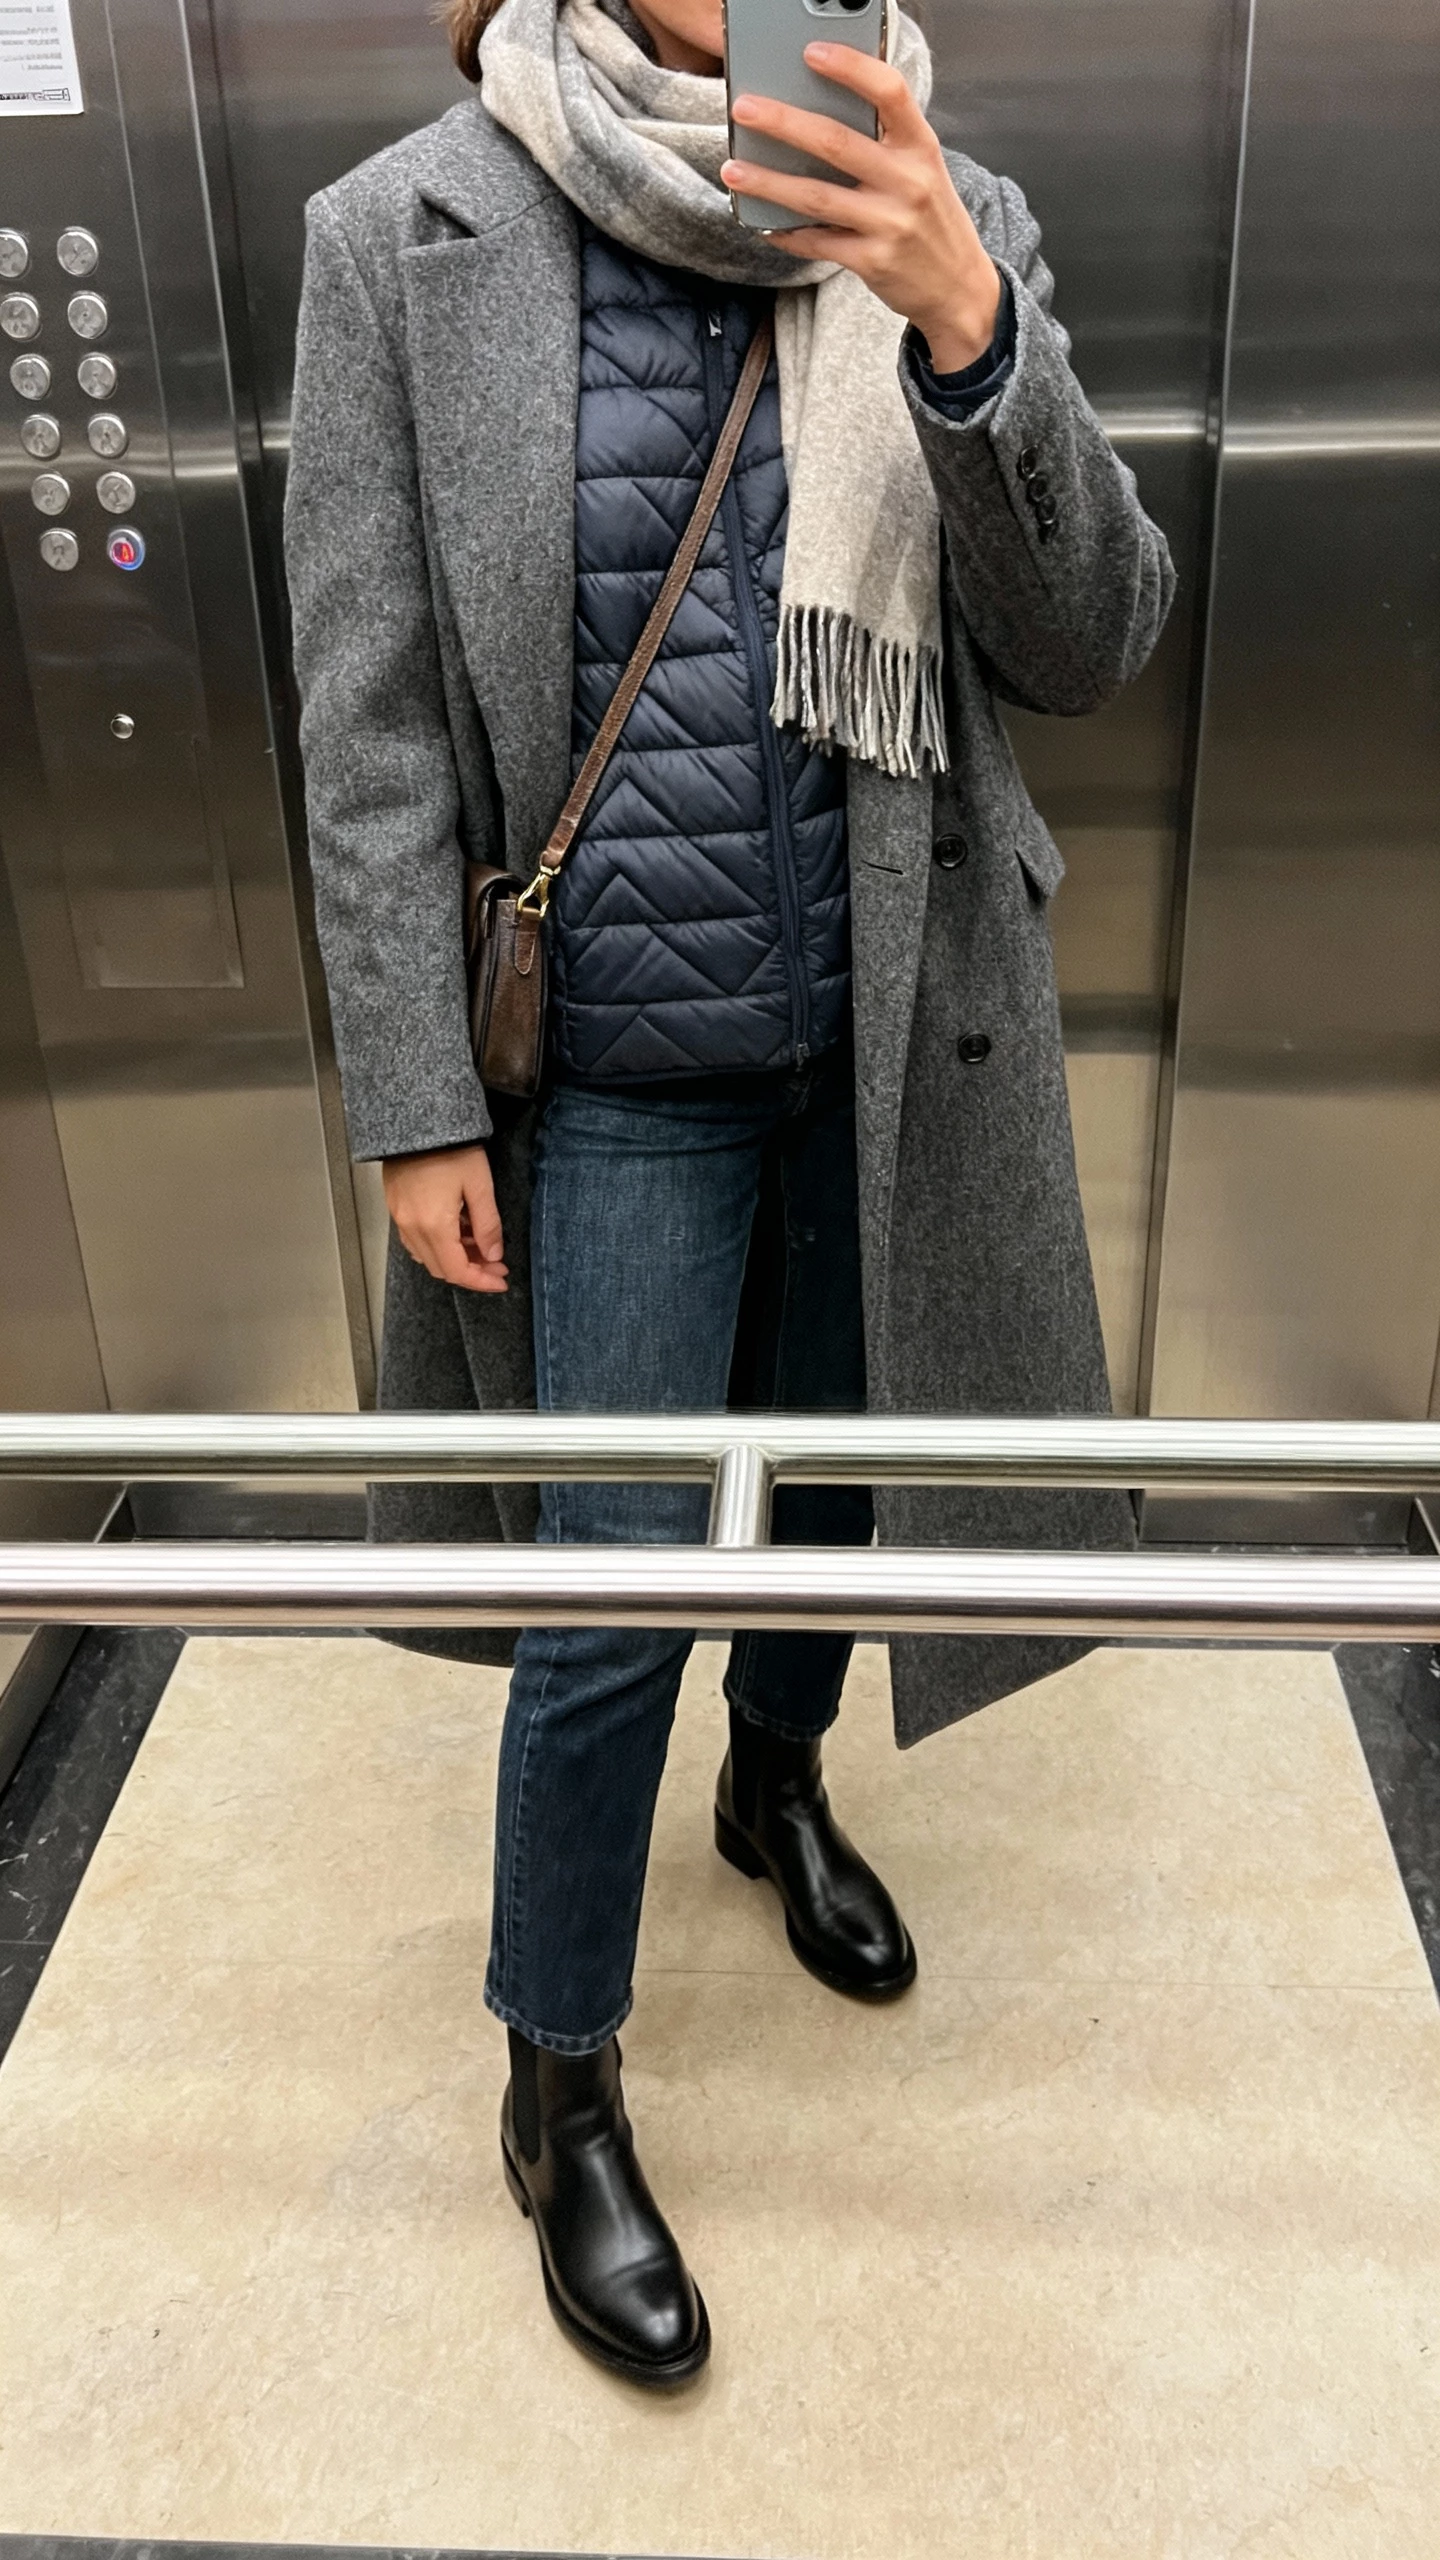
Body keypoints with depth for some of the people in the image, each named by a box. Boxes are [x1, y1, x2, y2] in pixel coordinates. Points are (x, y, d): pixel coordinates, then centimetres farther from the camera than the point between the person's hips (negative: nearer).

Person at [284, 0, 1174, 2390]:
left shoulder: (952, 226, 0)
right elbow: (370, 719, -7)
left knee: (836, 1464, 20)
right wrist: (419, 1104, -8)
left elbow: (1091, 644, -6)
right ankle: (559, 2086, 27)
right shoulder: (408, 238, -7)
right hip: (628, 1061, -3)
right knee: (610, 1598, 3)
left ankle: (779, 1783, 53)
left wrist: (966, 330, -23)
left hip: (897, 1026, 4)